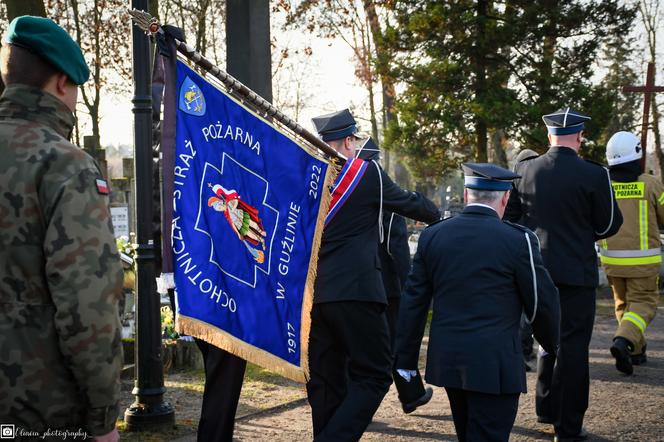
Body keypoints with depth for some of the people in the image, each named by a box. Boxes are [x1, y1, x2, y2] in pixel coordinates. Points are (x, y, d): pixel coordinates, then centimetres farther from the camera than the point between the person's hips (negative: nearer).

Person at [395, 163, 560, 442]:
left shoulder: (432, 236, 2)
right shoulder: (518, 240, -10)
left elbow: (413, 302, 4)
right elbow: (542, 301, -3)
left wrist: (405, 361, 10)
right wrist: (550, 343, 16)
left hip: (446, 360, 5)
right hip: (494, 365, -5)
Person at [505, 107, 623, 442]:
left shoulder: (525, 170, -3)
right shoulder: (593, 175, -13)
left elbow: (510, 217, 6)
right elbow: (610, 224, -4)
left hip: (536, 269, 5)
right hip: (576, 273, -4)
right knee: (572, 346, 4)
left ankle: (547, 408, 31)